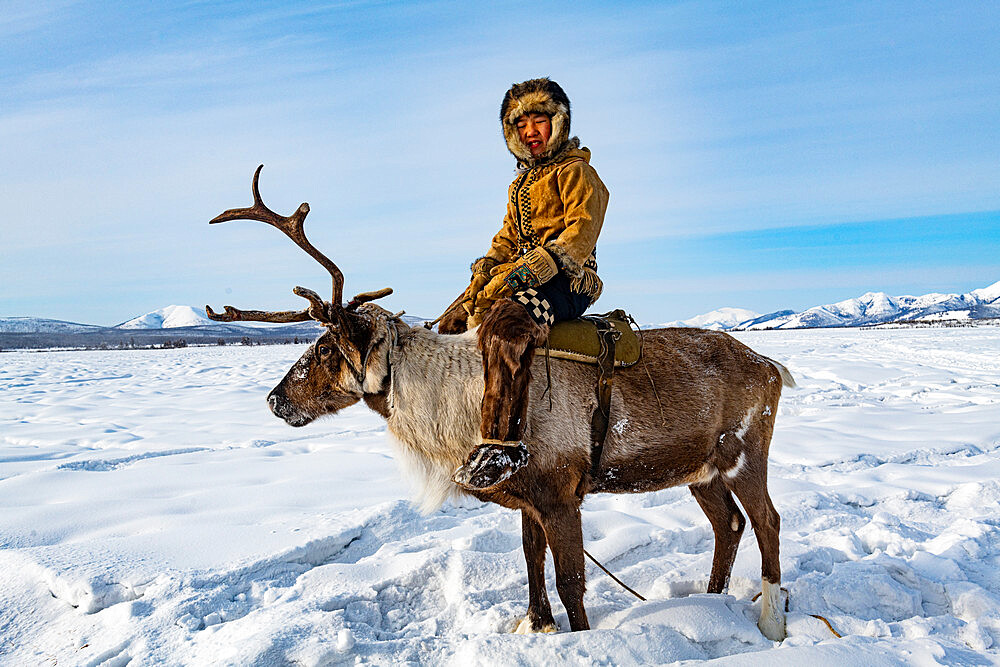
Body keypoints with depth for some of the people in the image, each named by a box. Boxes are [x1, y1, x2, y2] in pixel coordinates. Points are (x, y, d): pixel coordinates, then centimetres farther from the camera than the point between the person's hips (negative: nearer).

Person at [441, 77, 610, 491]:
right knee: (452, 325, 1)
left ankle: (502, 443, -42)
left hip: (566, 281, -9)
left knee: (503, 325, -37)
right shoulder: (521, 183, 27)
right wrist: (486, 267, 4)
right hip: (520, 276, 9)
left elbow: (581, 232, -13)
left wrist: (535, 267, -25)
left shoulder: (575, 171, 0)